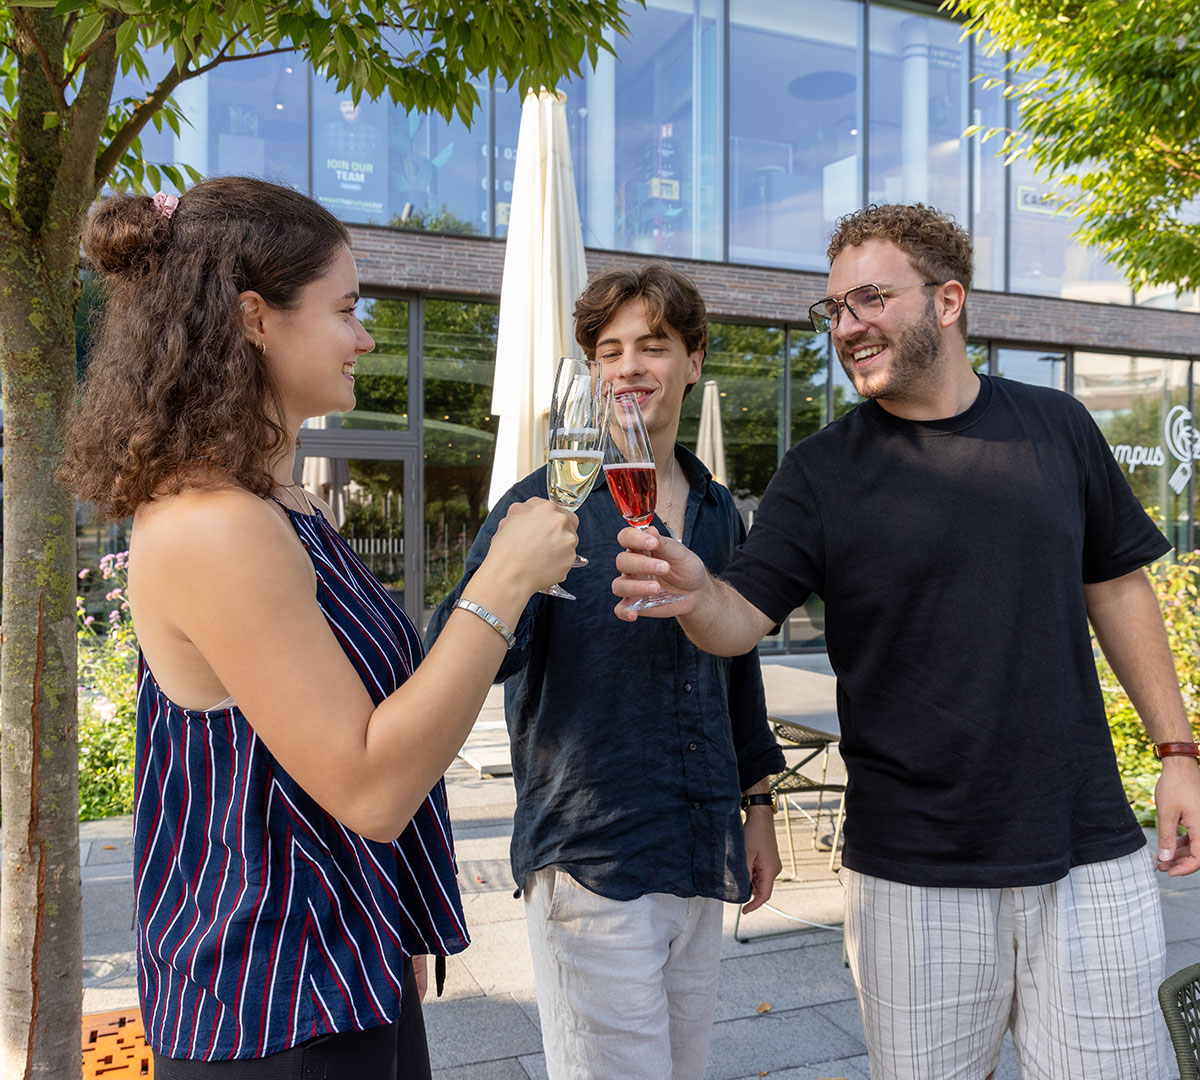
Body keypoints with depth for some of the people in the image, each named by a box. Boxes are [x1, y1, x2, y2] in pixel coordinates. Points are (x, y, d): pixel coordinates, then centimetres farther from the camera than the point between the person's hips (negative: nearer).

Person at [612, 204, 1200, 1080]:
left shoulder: (1057, 427, 4)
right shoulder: (820, 472, -4)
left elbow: (1116, 588, 11)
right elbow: (743, 614, -12)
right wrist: (694, 594, -35)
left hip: (1088, 851, 2)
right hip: (912, 870, -2)